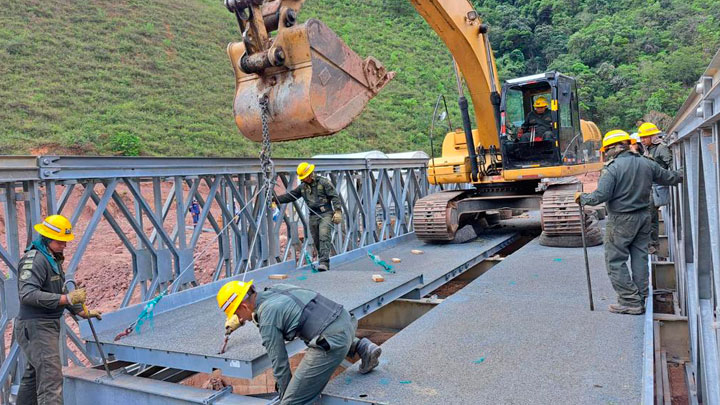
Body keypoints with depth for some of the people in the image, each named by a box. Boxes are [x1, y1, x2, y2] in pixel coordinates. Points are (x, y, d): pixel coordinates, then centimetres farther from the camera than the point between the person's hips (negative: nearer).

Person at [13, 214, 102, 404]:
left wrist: (83, 312, 21)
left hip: (48, 325, 10)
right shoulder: (35, 259, -17)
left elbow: (60, 292, 23)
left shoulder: (53, 259, 14)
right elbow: (28, 294, -28)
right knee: (51, 376, -14)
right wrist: (66, 298, -31)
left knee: (33, 375, 19)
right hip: (35, 326, -10)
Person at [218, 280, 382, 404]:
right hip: (347, 320, 9)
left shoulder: (267, 321, -5)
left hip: (331, 341, -9)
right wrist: (235, 321, 55)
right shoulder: (277, 288, 17)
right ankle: (362, 348, 23)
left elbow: (279, 362, 2)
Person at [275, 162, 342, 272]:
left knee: (324, 237, -20)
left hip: (326, 214, -6)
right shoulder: (302, 187, 14)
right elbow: (290, 196, 19)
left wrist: (338, 211, -15)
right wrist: (275, 199, 10)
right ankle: (323, 263, 13)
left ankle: (324, 262, -25)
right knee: (316, 241, 4)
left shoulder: (324, 182, -2)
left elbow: (335, 197, -6)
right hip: (313, 217, 6)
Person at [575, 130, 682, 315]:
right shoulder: (646, 164, 5)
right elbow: (667, 177, 19)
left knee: (615, 261, 3)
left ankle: (631, 301, 3)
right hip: (643, 217, 7)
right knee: (640, 258, 13)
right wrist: (682, 176, 39)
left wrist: (582, 198, -3)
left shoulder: (612, 168, -16)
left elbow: (601, 196, -21)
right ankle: (640, 300, 20)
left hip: (621, 221, -7)